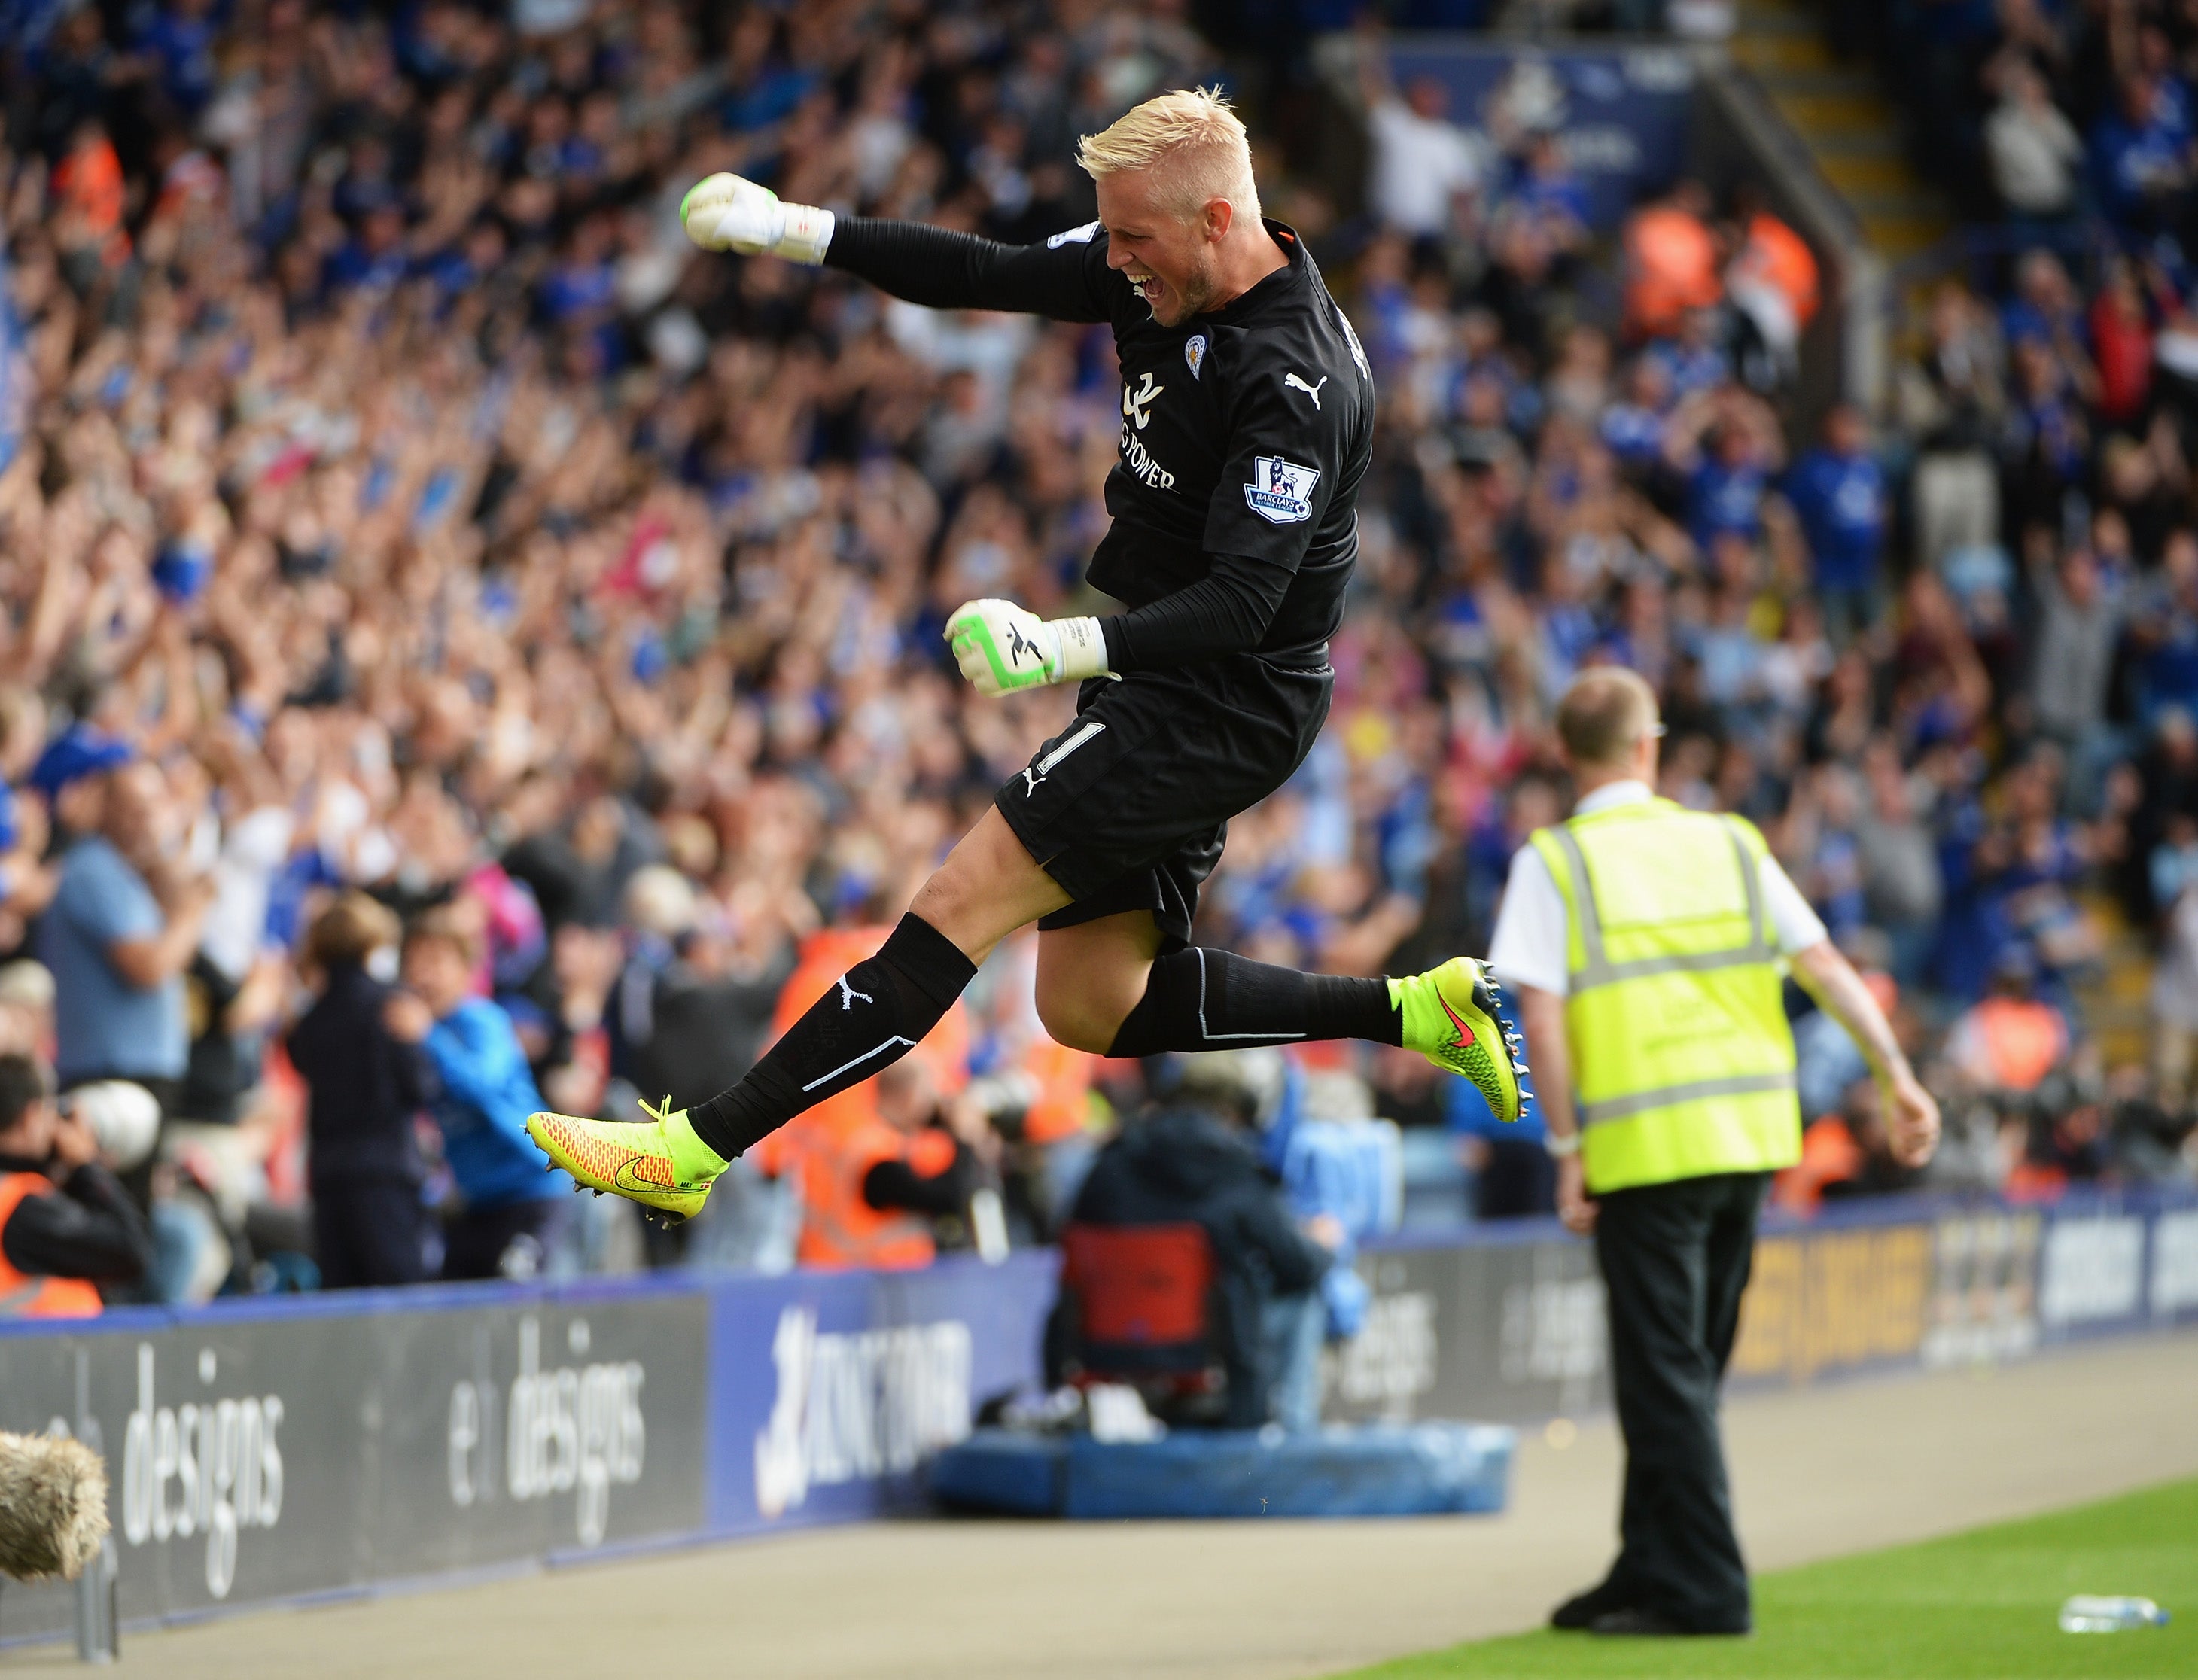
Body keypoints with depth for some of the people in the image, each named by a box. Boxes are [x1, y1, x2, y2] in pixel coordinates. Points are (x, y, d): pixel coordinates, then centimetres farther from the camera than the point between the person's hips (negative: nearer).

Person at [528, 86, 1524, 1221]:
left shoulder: (1297, 383, -25)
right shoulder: (1154, 273, 0)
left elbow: (1241, 602, -30)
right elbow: (986, 276, 5)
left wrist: (1070, 647, -43)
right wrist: (799, 231, -4)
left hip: (1226, 702, -10)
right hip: (1162, 686, 10)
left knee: (963, 898, -15)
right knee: (1089, 1009, 12)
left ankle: (697, 1149, -15)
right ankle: (1409, 1011, 16)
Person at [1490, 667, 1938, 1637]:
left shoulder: (1553, 862, -3)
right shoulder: (1729, 844, 9)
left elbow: (1541, 1018, -11)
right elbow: (1825, 966, 5)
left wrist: (1567, 1153, -7)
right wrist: (1897, 1078, 8)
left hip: (1645, 1149, -5)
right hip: (1748, 1136, 5)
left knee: (1666, 1372, -1)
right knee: (1683, 1366, 16)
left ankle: (1703, 1588, -4)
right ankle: (1649, 1575, 25)